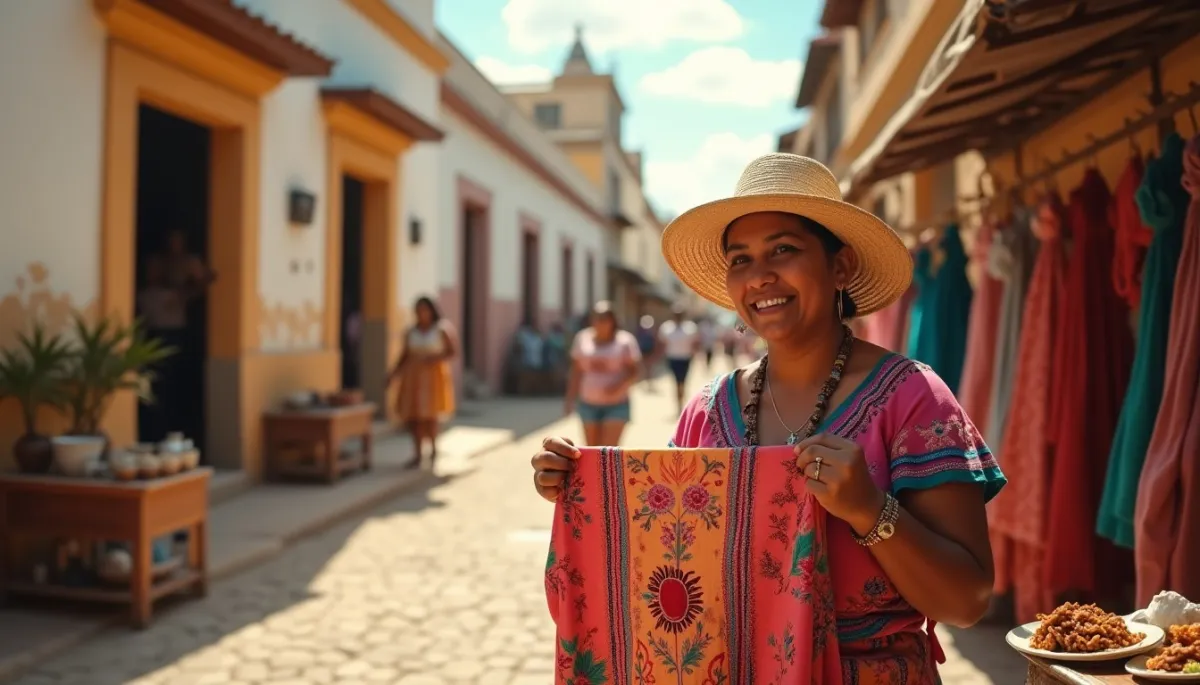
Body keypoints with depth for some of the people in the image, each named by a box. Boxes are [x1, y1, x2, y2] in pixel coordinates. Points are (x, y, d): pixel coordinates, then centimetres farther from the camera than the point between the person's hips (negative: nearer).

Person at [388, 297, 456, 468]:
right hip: (414, 377, 4)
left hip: (434, 376, -4)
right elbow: (405, 356, 9)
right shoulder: (411, 332, 6)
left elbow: (453, 351, -5)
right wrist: (394, 373, -3)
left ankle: (433, 448, 13)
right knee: (412, 415, -1)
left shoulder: (442, 329, -6)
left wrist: (435, 358, -20)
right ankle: (418, 454, 13)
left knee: (428, 415, -13)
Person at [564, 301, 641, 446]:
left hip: (617, 404, -3)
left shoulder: (625, 341, -4)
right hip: (588, 403, 3)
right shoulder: (583, 338, 4)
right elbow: (576, 371, 8)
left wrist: (619, 384, -23)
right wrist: (571, 398, 6)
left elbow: (634, 371, -5)